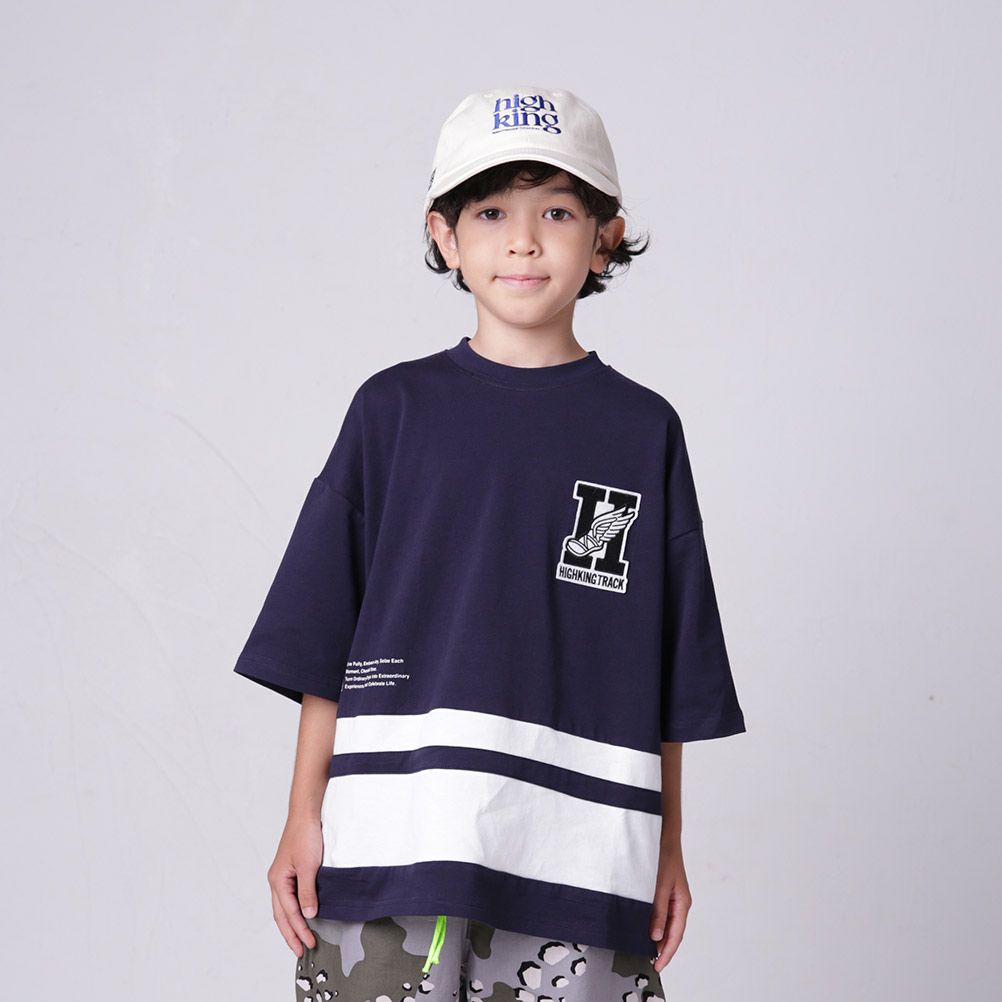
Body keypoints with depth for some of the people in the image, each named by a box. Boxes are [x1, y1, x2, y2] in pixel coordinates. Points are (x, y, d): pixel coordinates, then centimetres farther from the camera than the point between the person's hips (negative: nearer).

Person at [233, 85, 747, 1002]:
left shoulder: (643, 430, 7)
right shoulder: (395, 409, 5)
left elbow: (670, 674, 10)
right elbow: (322, 642, 6)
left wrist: (668, 844, 9)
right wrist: (305, 816, 2)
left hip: (580, 853, 0)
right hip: (393, 837, 0)